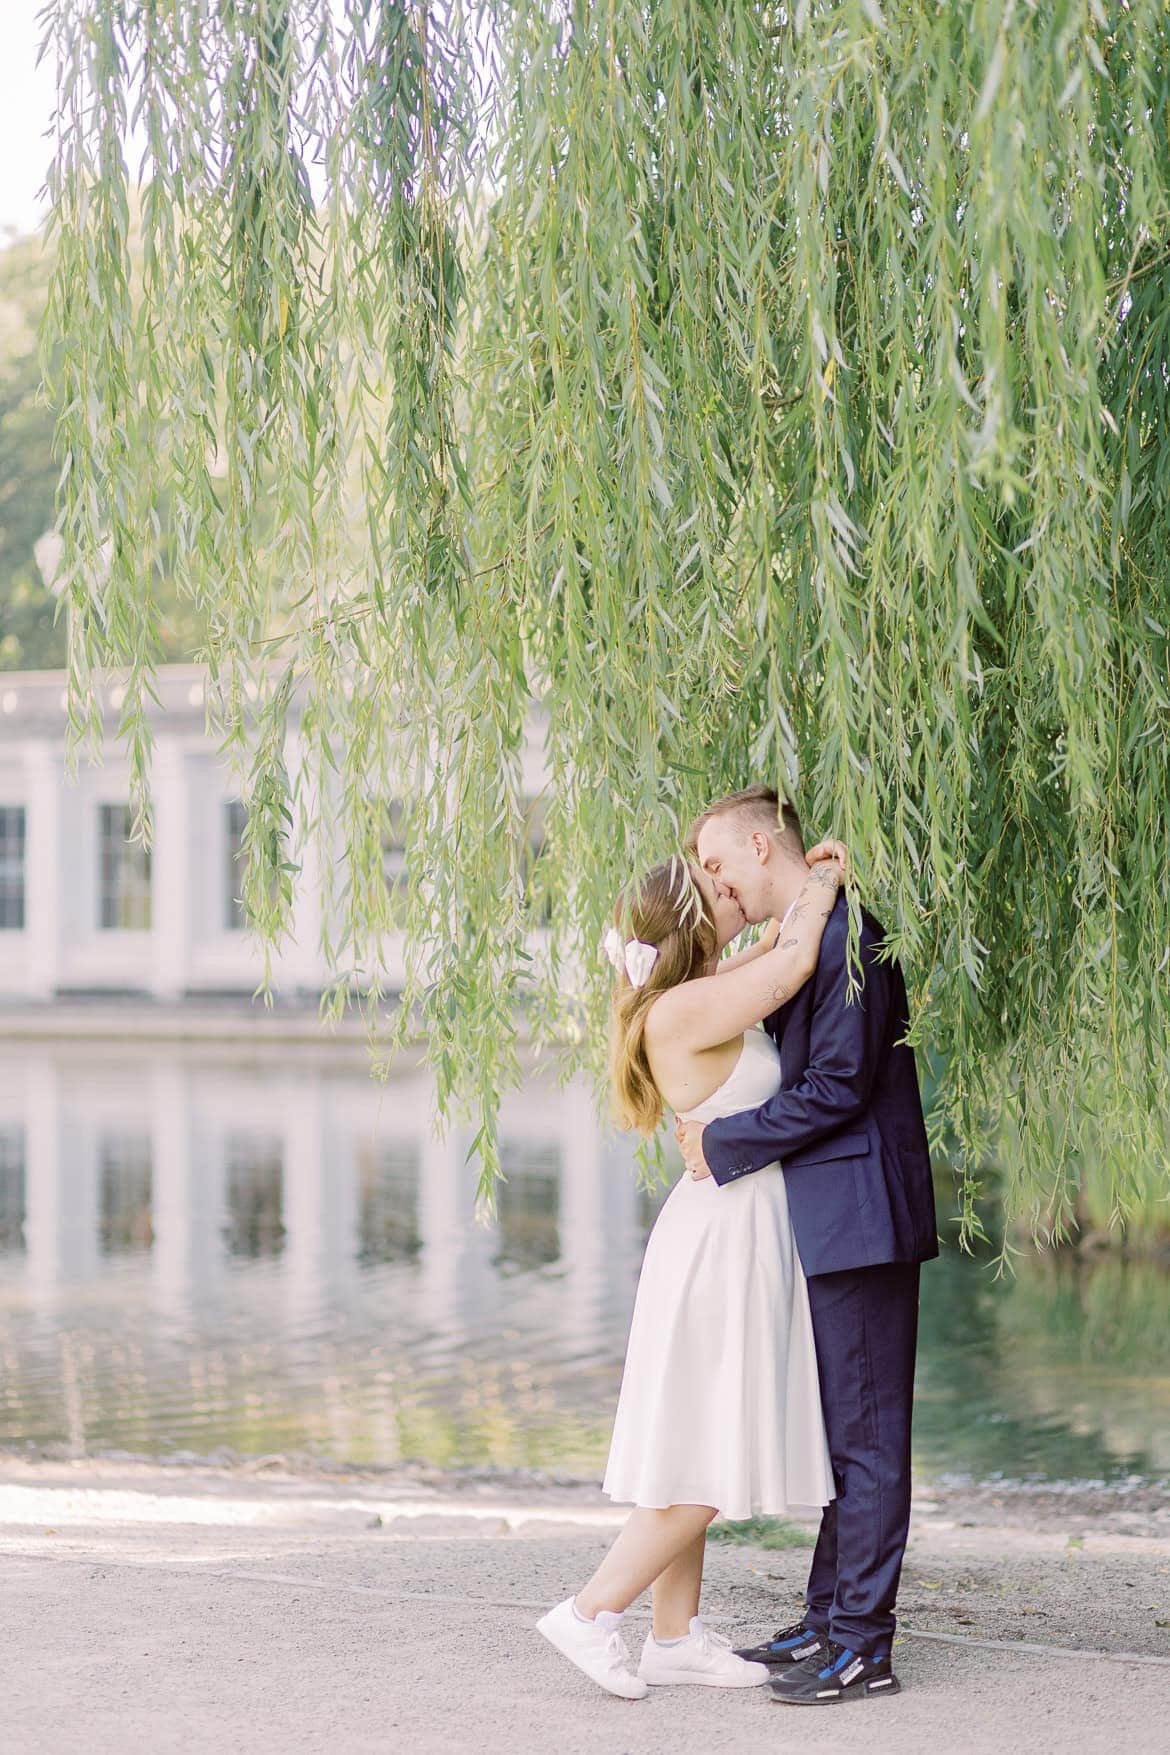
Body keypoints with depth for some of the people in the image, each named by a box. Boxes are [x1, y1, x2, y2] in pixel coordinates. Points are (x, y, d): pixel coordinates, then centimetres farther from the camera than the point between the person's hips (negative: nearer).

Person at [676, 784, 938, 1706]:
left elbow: (837, 1086, -20)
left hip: (860, 1215, -10)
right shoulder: (803, 940, 17)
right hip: (831, 1222, 10)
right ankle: (829, 1620, 21)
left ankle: (863, 1645, -2)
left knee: (867, 1432, -6)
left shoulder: (844, 936, -15)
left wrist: (724, 1144, -12)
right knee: (841, 1428, 14)